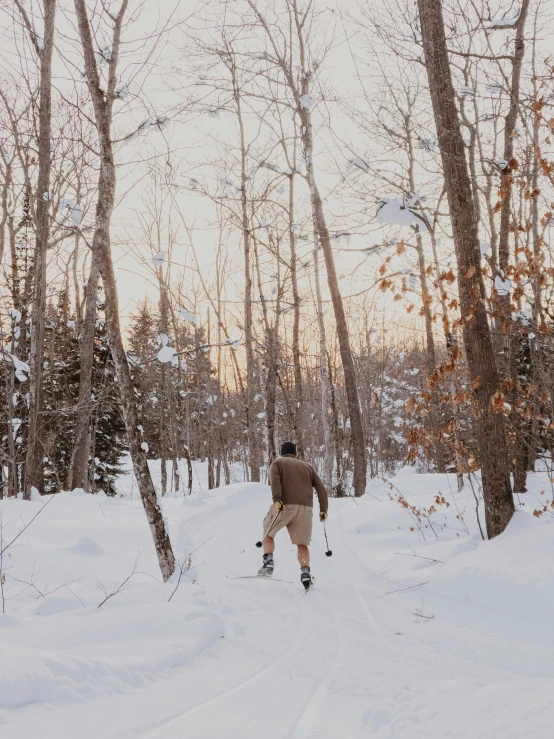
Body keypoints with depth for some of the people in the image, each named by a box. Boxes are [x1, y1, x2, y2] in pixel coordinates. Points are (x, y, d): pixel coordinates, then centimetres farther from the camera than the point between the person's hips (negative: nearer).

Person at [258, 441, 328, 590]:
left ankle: (268, 563, 1)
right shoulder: (307, 466, 25)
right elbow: (321, 488, 14)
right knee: (302, 544, 9)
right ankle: (305, 572, -10)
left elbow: (275, 481, -8)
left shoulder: (277, 463, 15)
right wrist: (323, 509, 15)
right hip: (306, 508, 2)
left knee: (268, 533, 17)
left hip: (285, 505, -2)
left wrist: (277, 500, -19)